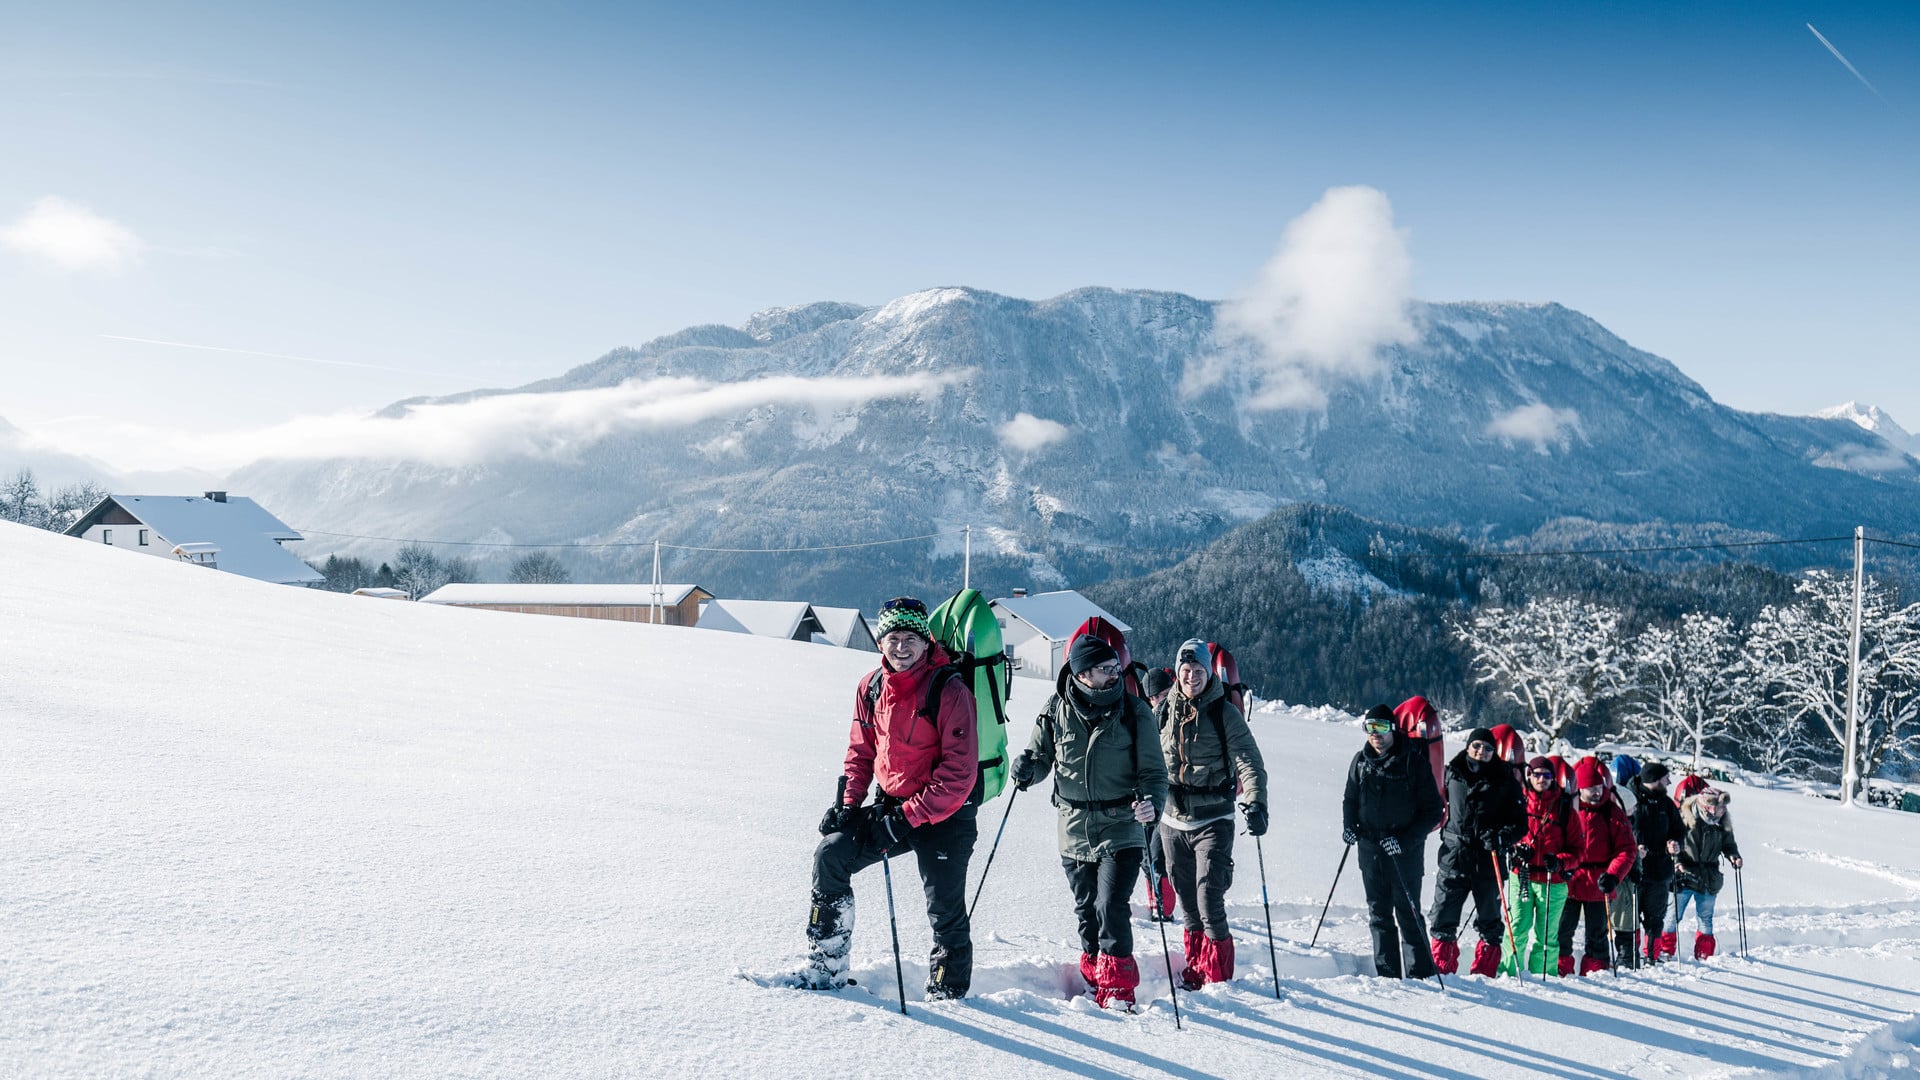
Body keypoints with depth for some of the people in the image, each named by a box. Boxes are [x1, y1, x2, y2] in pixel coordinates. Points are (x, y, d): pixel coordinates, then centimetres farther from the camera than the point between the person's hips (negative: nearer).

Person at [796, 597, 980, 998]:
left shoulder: (949, 691, -16)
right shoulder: (871, 687, 2)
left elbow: (960, 772, -18)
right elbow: (860, 751, 14)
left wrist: (910, 816, -19)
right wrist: (847, 802, 0)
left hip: (945, 814, -5)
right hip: (891, 806, 6)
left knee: (945, 911, -1)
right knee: (830, 854, -6)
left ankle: (948, 992, 20)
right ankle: (826, 968, 4)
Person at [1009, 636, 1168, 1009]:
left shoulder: (1134, 711, -5)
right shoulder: (1056, 710, -1)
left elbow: (1153, 770, -3)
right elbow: (1042, 758, 11)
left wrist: (1152, 802, -23)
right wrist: (1027, 767, -13)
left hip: (1120, 828, -3)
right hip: (1074, 829, 3)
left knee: (1111, 907, -13)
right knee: (1086, 910, 13)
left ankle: (1118, 987, 1)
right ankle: (1094, 977, 31)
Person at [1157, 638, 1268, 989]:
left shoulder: (1224, 713, -6)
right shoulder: (1164, 711, 4)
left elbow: (1249, 762, -12)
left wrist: (1256, 803, -26)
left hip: (1213, 821, -4)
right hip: (1172, 821, 4)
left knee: (1209, 900, -11)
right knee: (1187, 901, 12)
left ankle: (1218, 977, 1)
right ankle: (1196, 967, 27)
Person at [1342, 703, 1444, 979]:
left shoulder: (1413, 761, -7)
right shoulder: (1361, 762, 6)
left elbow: (1433, 811, -6)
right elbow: (1350, 799, 19)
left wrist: (1405, 840, -16)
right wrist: (1349, 826, -1)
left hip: (1405, 850, -5)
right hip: (1370, 848, 5)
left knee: (1408, 913, -4)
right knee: (1378, 914, 8)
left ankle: (1420, 974, 3)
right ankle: (1386, 974, 15)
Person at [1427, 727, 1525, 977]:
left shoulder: (1505, 781, 1)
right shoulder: (1452, 774, 5)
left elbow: (1520, 823, 1)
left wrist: (1500, 837, -15)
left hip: (1488, 860, -1)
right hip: (1454, 856, 1)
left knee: (1489, 921, 9)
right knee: (1443, 918, 1)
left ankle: (1484, 973, 19)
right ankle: (1442, 969, 12)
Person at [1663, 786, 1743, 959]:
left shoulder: (1722, 823, 2)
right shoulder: (1684, 817, -11)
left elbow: (1728, 844, 14)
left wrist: (1733, 856, -6)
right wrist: (1677, 861, -18)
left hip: (1709, 878, 4)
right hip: (1685, 875, -4)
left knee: (1706, 918, 12)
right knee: (1674, 915, 0)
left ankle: (1704, 955, 23)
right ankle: (1665, 950, 8)